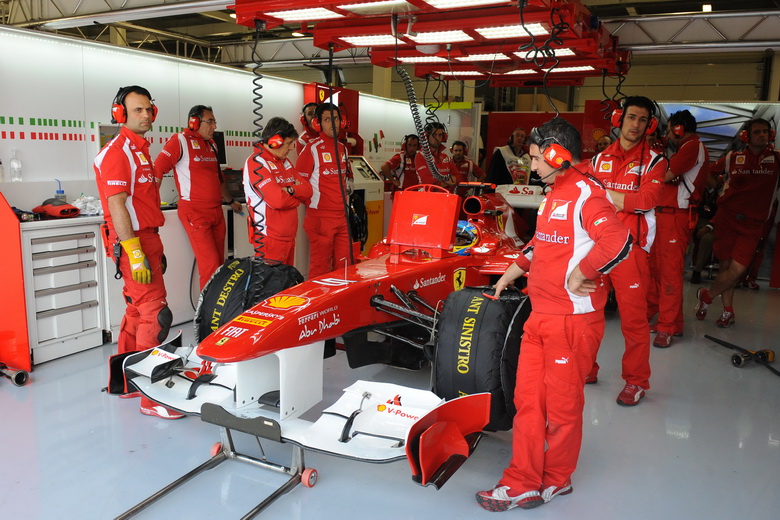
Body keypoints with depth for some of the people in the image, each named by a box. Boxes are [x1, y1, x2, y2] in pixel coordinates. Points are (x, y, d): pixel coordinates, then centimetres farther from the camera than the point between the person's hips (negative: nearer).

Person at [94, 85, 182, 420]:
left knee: (137, 311, 15)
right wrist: (134, 252, -25)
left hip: (147, 239, 10)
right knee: (156, 314, -12)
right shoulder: (117, 151, -11)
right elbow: (116, 205, -19)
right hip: (132, 243, -10)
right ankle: (151, 396, -6)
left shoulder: (140, 150, 19)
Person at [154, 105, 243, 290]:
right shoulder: (180, 140, -5)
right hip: (195, 212, -7)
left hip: (216, 211, 7)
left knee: (220, 264, 7)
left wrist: (230, 201, 37)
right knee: (210, 266, -11)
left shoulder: (211, 143, 18)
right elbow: (157, 169, -12)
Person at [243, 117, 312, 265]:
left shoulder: (285, 161, 16)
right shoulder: (256, 163, -13)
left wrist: (290, 190, -13)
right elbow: (278, 200, -23)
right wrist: (297, 198, -2)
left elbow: (307, 190, 9)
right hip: (270, 240, -8)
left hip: (289, 236, 9)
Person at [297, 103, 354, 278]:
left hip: (342, 216, 7)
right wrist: (315, 200, -8)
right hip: (320, 217, -7)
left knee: (344, 263, 11)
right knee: (320, 267, -2)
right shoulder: (312, 149, -8)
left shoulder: (342, 148, 14)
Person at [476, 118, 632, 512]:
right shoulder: (553, 195, 17)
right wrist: (511, 273, 32)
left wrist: (578, 276, -20)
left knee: (562, 404, 6)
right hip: (540, 317, 9)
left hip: (573, 319, -9)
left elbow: (618, 242, -28)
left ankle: (556, 480, 26)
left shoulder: (585, 193, -14)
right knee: (527, 398, 10)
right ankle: (522, 482, 20)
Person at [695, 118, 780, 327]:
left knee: (737, 269, -11)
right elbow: (709, 173, 19)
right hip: (727, 218, 1)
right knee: (726, 265, 4)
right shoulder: (733, 158, 6)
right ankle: (727, 311, 18)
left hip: (753, 224, -1)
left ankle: (706, 296, 12)